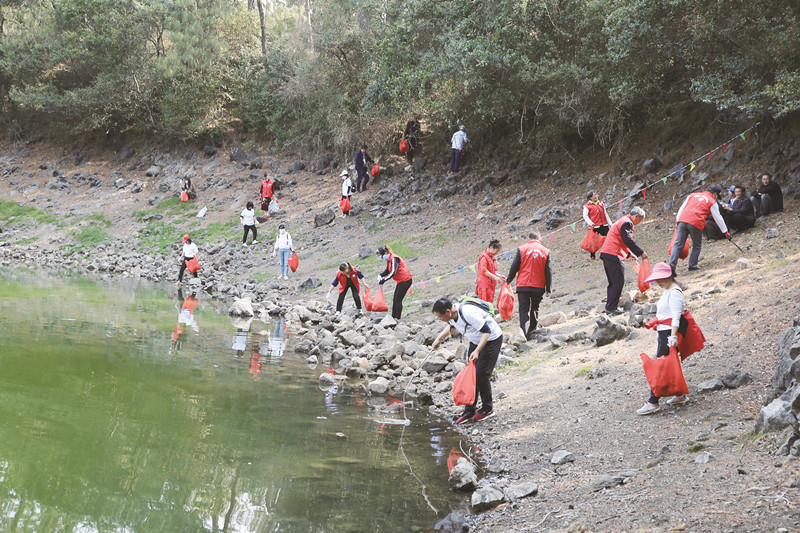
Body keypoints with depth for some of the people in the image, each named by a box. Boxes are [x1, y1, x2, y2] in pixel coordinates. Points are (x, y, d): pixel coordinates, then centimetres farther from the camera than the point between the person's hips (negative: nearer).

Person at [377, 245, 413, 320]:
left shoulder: (394, 259, -22)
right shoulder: (389, 260, 8)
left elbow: (393, 273, -31)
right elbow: (387, 271, 19)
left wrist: (384, 280, -33)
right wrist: (380, 276, 0)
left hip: (405, 280, -10)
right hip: (400, 281, 10)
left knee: (398, 300, -7)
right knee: (395, 299, 12)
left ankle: (397, 318, -4)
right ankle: (393, 317, 17)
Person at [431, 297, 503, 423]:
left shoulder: (468, 313, -36)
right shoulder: (452, 315, -10)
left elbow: (487, 331, -30)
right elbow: (451, 325, 17)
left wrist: (477, 351, -35)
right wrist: (439, 339, 11)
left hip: (491, 339, -8)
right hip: (475, 341, 8)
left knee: (481, 375, -9)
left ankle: (488, 408, 8)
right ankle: (470, 410, 9)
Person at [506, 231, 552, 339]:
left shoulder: (521, 249, -1)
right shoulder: (545, 251, 3)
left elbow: (514, 267, 0)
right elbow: (548, 272, 4)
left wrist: (508, 280, 15)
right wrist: (548, 289, 9)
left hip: (523, 285, -2)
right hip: (539, 286, 2)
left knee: (524, 310, 0)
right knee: (535, 309, 18)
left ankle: (524, 334, -13)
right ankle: (533, 332, 25)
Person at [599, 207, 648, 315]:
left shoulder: (621, 221, 25)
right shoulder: (627, 223, -9)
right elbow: (628, 241, -18)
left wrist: (630, 253, 30)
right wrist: (641, 253, -13)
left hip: (606, 253, 10)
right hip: (614, 255, -10)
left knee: (613, 282, 14)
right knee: (618, 282, -8)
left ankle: (609, 307, 15)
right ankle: (612, 307, -11)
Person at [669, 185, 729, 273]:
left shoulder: (692, 195, 25)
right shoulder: (712, 202, 13)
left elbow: (682, 208, 21)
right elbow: (718, 218, 16)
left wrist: (678, 221, 22)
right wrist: (726, 232, 23)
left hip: (683, 220, 4)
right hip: (696, 223, -3)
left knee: (678, 245, 0)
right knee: (697, 246, 15)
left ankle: (672, 263, -17)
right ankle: (692, 265, 8)